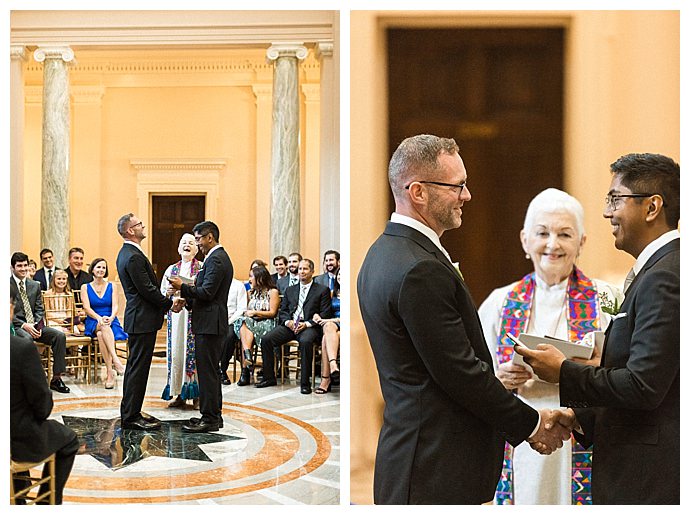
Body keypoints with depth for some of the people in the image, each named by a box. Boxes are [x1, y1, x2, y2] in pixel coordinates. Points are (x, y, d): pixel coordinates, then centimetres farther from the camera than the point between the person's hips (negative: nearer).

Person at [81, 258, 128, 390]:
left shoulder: (112, 286, 11)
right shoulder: (85, 287, 10)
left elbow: (115, 306, 0)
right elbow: (87, 308, -2)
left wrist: (111, 317, -23)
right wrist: (99, 318, -22)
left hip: (110, 321, 1)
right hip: (93, 323, -1)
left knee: (101, 335, -36)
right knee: (103, 326, -38)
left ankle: (110, 373, -44)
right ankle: (115, 360, -52)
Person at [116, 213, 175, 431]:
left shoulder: (126, 253, 15)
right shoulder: (134, 257, -18)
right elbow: (147, 290, -20)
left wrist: (165, 299, 10)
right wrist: (170, 304, -9)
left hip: (137, 317, 11)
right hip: (142, 320, -11)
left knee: (136, 367, 16)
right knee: (138, 368, -5)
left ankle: (130, 412, 24)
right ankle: (131, 417, 0)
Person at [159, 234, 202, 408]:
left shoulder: (202, 268, 3)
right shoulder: (171, 269, 16)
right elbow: (162, 293, 15)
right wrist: (168, 292, -6)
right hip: (176, 316, 4)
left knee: (194, 351, -7)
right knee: (176, 352, 2)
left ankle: (196, 395, 1)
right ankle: (180, 395, 11)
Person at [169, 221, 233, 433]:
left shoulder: (216, 259, -15)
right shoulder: (219, 257, 17)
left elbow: (207, 292, -21)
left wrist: (183, 286, -11)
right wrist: (187, 298, 13)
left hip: (210, 324, -11)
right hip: (210, 323, 11)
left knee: (207, 371, -6)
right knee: (210, 370, 15)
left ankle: (210, 419, -2)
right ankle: (213, 415, 22)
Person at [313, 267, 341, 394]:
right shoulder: (334, 293, 22)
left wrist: (332, 320, -15)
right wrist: (317, 315, -2)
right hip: (333, 323, 4)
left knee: (326, 339, -33)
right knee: (329, 326, -35)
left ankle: (325, 380, -38)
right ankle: (333, 367, -50)